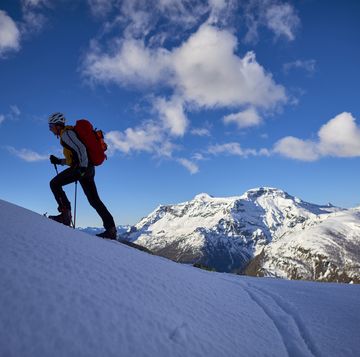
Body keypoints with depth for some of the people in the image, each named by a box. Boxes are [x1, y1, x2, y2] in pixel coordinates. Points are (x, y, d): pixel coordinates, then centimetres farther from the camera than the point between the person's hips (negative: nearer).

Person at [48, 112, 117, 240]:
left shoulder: (66, 133, -3)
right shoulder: (68, 134, 28)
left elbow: (80, 148, -18)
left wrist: (83, 167, -25)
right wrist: (58, 161, 22)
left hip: (81, 168, -10)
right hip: (87, 168, 10)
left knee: (54, 183, -4)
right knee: (94, 200, 7)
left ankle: (65, 214, -11)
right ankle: (111, 229, 4)